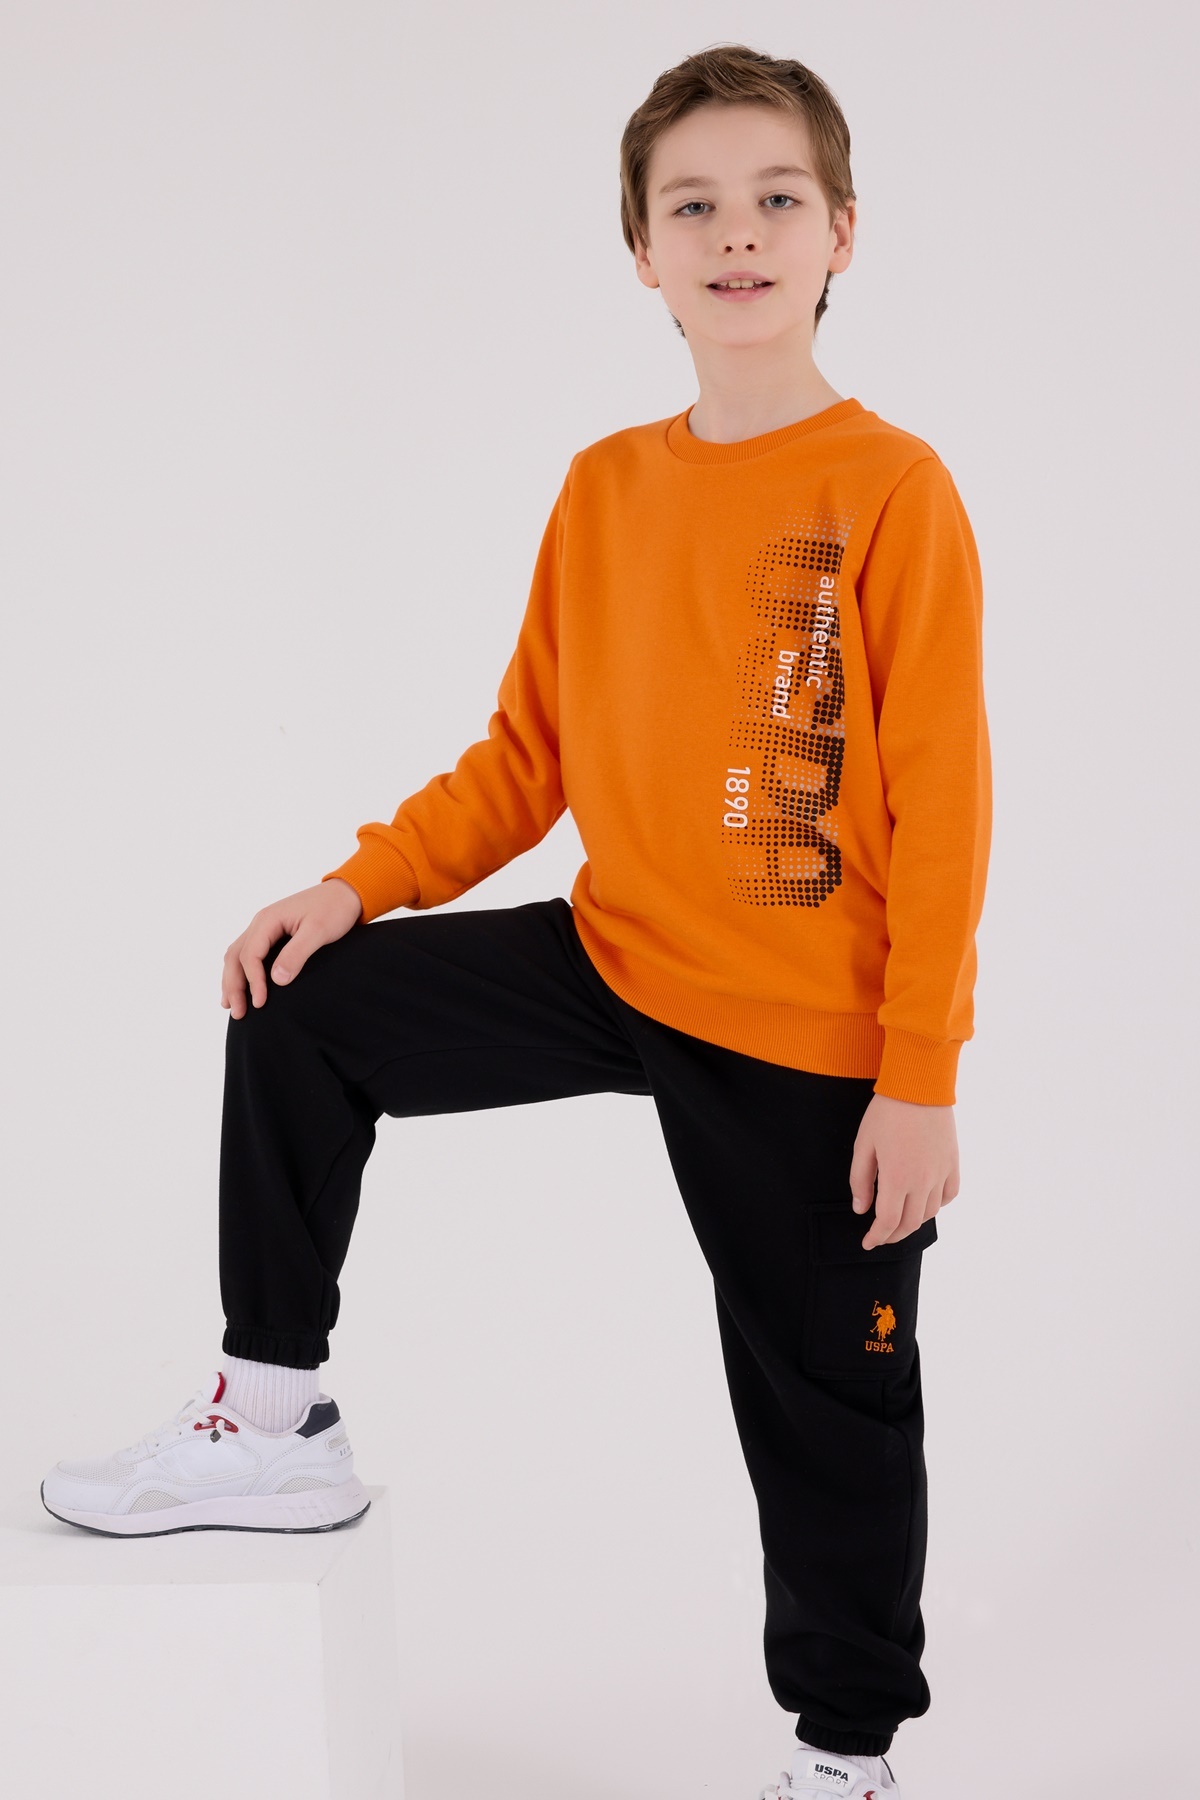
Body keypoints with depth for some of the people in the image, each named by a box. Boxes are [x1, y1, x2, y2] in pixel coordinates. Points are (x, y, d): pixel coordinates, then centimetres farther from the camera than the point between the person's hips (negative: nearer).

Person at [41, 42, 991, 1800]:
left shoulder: (893, 492, -13)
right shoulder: (604, 487, 2)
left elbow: (942, 803, -14)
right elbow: (529, 753, 8)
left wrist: (919, 1079, -16)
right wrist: (359, 884, -6)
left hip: (815, 1044, -5)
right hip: (615, 961, 5)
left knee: (825, 1395, 8)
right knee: (303, 1011, -2)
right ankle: (274, 1421, 9)